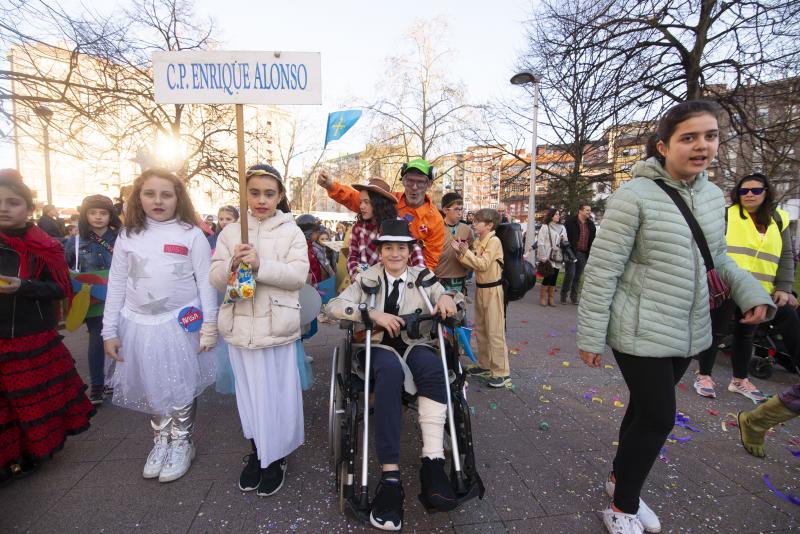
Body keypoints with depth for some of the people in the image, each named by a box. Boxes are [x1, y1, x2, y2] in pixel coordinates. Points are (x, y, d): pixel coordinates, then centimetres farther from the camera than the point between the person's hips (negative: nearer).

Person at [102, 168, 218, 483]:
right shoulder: (127, 236, 5)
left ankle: (181, 444, 28)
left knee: (181, 389, 8)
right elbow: (116, 284, 8)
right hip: (138, 325, 4)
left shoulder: (191, 235, -6)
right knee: (151, 388, 15)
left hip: (181, 324, -3)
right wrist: (110, 331, 6)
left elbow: (206, 282, -6)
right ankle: (160, 442, 36)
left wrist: (209, 326, -9)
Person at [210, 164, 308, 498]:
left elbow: (298, 275, -12)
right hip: (240, 326, 4)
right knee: (248, 392, 16)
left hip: (276, 326, -3)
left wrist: (260, 265, -23)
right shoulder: (230, 232, 7)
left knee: (276, 393, 6)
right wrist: (232, 264, -18)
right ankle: (257, 451, 36)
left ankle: (275, 457, 26)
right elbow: (216, 279, 3)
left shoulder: (291, 232, -2)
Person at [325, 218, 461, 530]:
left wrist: (446, 296, -18)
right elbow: (332, 307, -4)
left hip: (415, 344, 2)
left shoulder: (423, 277, 15)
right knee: (390, 369, -37)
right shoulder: (367, 279, 9)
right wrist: (373, 313, -20)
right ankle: (390, 476, -37)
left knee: (433, 366, -33)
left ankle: (433, 463, -35)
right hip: (380, 346, -1)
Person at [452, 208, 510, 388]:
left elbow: (483, 265, -21)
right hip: (480, 288, 9)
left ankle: (502, 373, 5)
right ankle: (484, 364, 30)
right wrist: (459, 251, -6)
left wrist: (466, 251, -19)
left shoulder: (494, 241, -15)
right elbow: (471, 264, 7)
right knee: (480, 329, 16)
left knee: (495, 332, -5)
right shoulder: (478, 242, 10)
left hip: (492, 290, -9)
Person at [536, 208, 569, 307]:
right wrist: (543, 257, -13)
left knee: (554, 278, 6)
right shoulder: (545, 227, -2)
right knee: (547, 278, -5)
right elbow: (540, 243, -7)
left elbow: (566, 242, 19)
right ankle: (542, 298, 6)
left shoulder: (562, 228, 13)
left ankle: (551, 299, 14)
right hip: (547, 258, -4)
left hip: (558, 258, 4)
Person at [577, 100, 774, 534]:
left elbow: (716, 258, 19)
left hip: (688, 331, 7)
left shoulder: (714, 196, 6)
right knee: (658, 417, -2)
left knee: (646, 408, 18)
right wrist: (590, 336, -17)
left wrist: (751, 290, -2)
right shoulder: (634, 196, -16)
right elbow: (601, 270, -17)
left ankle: (620, 479, 40)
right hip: (640, 331, -7)